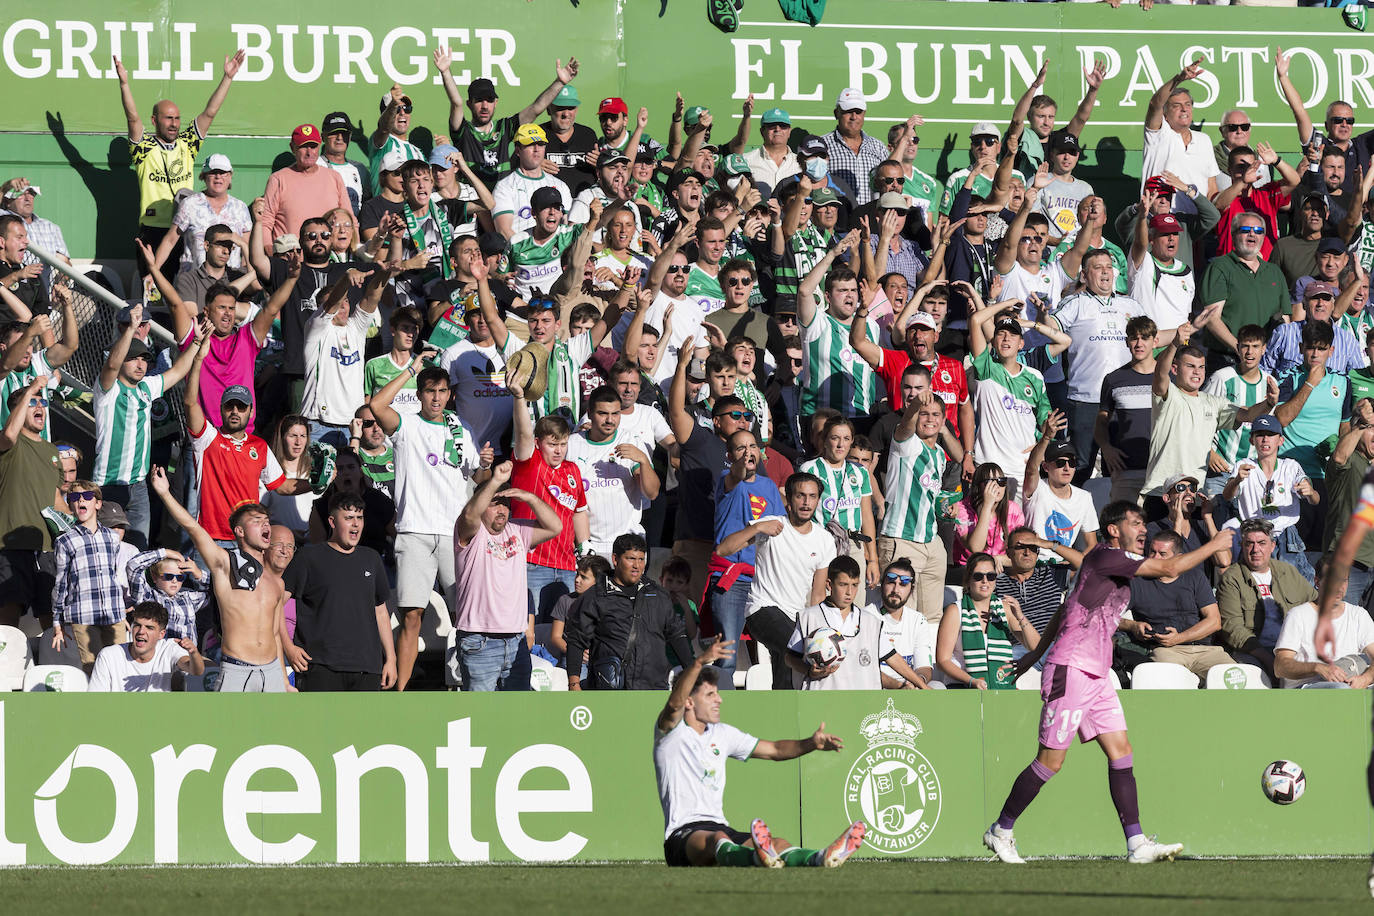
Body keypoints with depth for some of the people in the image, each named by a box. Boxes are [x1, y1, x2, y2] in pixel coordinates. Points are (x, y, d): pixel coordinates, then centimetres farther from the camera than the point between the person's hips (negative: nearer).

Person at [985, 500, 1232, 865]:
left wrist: (1037, 654, 32)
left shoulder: (1118, 564, 16)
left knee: (1121, 750, 0)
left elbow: (1064, 611, 25)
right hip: (1071, 671, -10)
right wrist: (1214, 545, -6)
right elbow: (1171, 568, -18)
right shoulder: (1105, 556, -13)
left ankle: (1136, 844, -4)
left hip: (1096, 676, 10)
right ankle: (1000, 831, 10)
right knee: (1051, 761, -4)